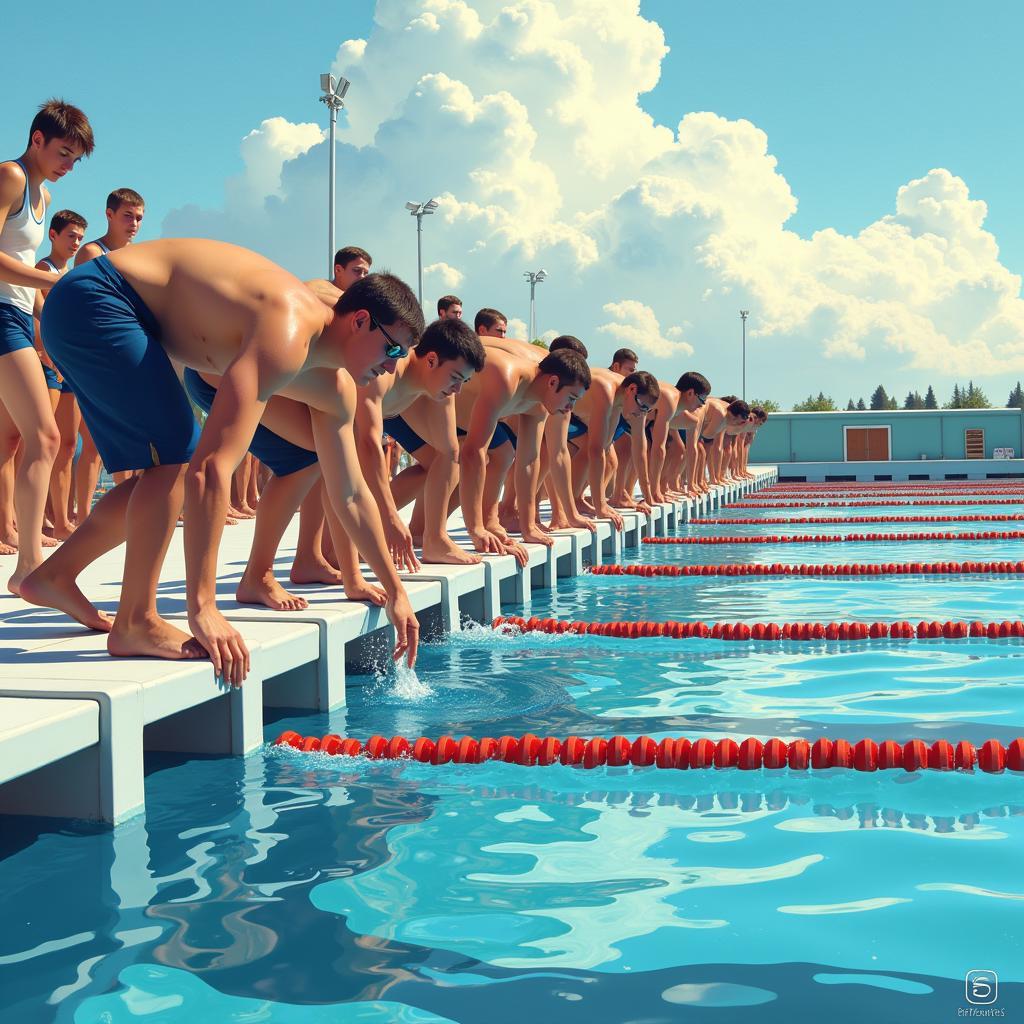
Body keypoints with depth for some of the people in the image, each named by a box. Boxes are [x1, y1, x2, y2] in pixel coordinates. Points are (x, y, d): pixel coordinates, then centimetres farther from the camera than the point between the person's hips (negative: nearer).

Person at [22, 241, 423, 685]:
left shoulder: (333, 387, 2)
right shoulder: (287, 336, -29)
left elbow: (351, 496, 13)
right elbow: (212, 468, -38)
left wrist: (395, 590, 15)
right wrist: (202, 606, -39)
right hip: (92, 299, -10)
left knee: (168, 468, 12)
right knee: (176, 455, -18)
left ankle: (55, 575, 24)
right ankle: (135, 622, -12)